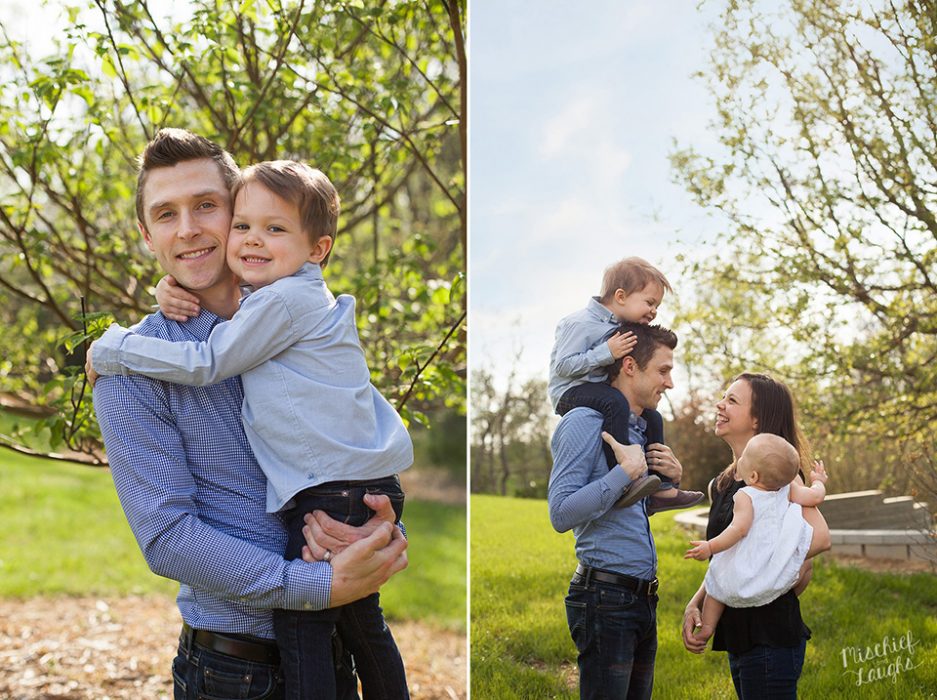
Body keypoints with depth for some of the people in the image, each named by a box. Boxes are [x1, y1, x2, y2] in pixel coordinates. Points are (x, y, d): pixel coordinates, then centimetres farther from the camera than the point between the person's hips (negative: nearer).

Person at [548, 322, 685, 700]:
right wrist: (627, 471, -18)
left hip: (643, 597, 9)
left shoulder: (643, 429, 16)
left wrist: (673, 478, 7)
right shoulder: (584, 422, -11)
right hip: (606, 598, -9)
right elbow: (561, 513, -21)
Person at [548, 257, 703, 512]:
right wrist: (607, 352, -28)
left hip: (597, 389, 10)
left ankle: (661, 490, 13)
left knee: (652, 418, 8)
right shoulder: (580, 323, -19)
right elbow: (562, 366, -24)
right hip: (571, 392, -10)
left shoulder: (619, 326, 11)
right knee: (615, 402, -36)